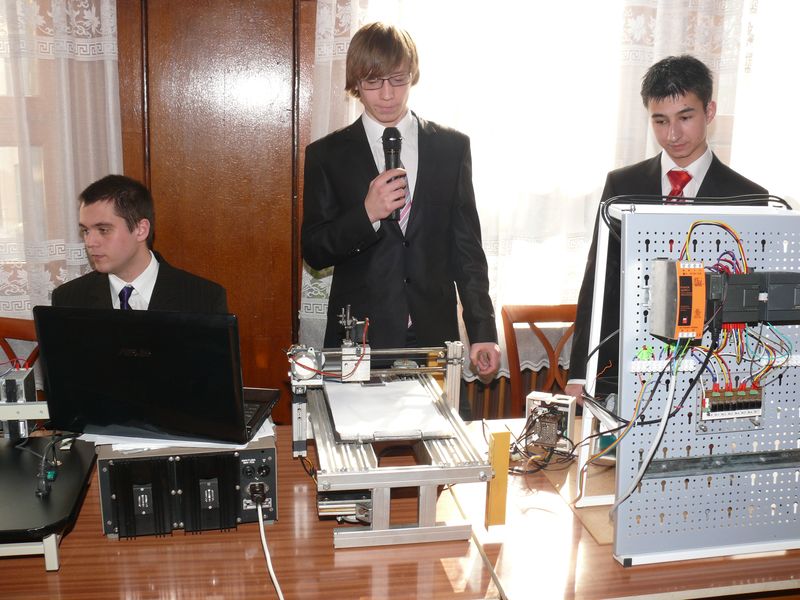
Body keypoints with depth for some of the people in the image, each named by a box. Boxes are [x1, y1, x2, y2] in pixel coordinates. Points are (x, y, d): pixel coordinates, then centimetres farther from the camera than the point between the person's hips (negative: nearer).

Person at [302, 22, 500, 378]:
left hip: (435, 336, 1)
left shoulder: (452, 147, 5)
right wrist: (366, 214, -17)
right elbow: (313, 252, 0)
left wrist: (482, 332, 2)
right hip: (359, 340, -1)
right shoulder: (327, 154, 2)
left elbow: (466, 246, 6)